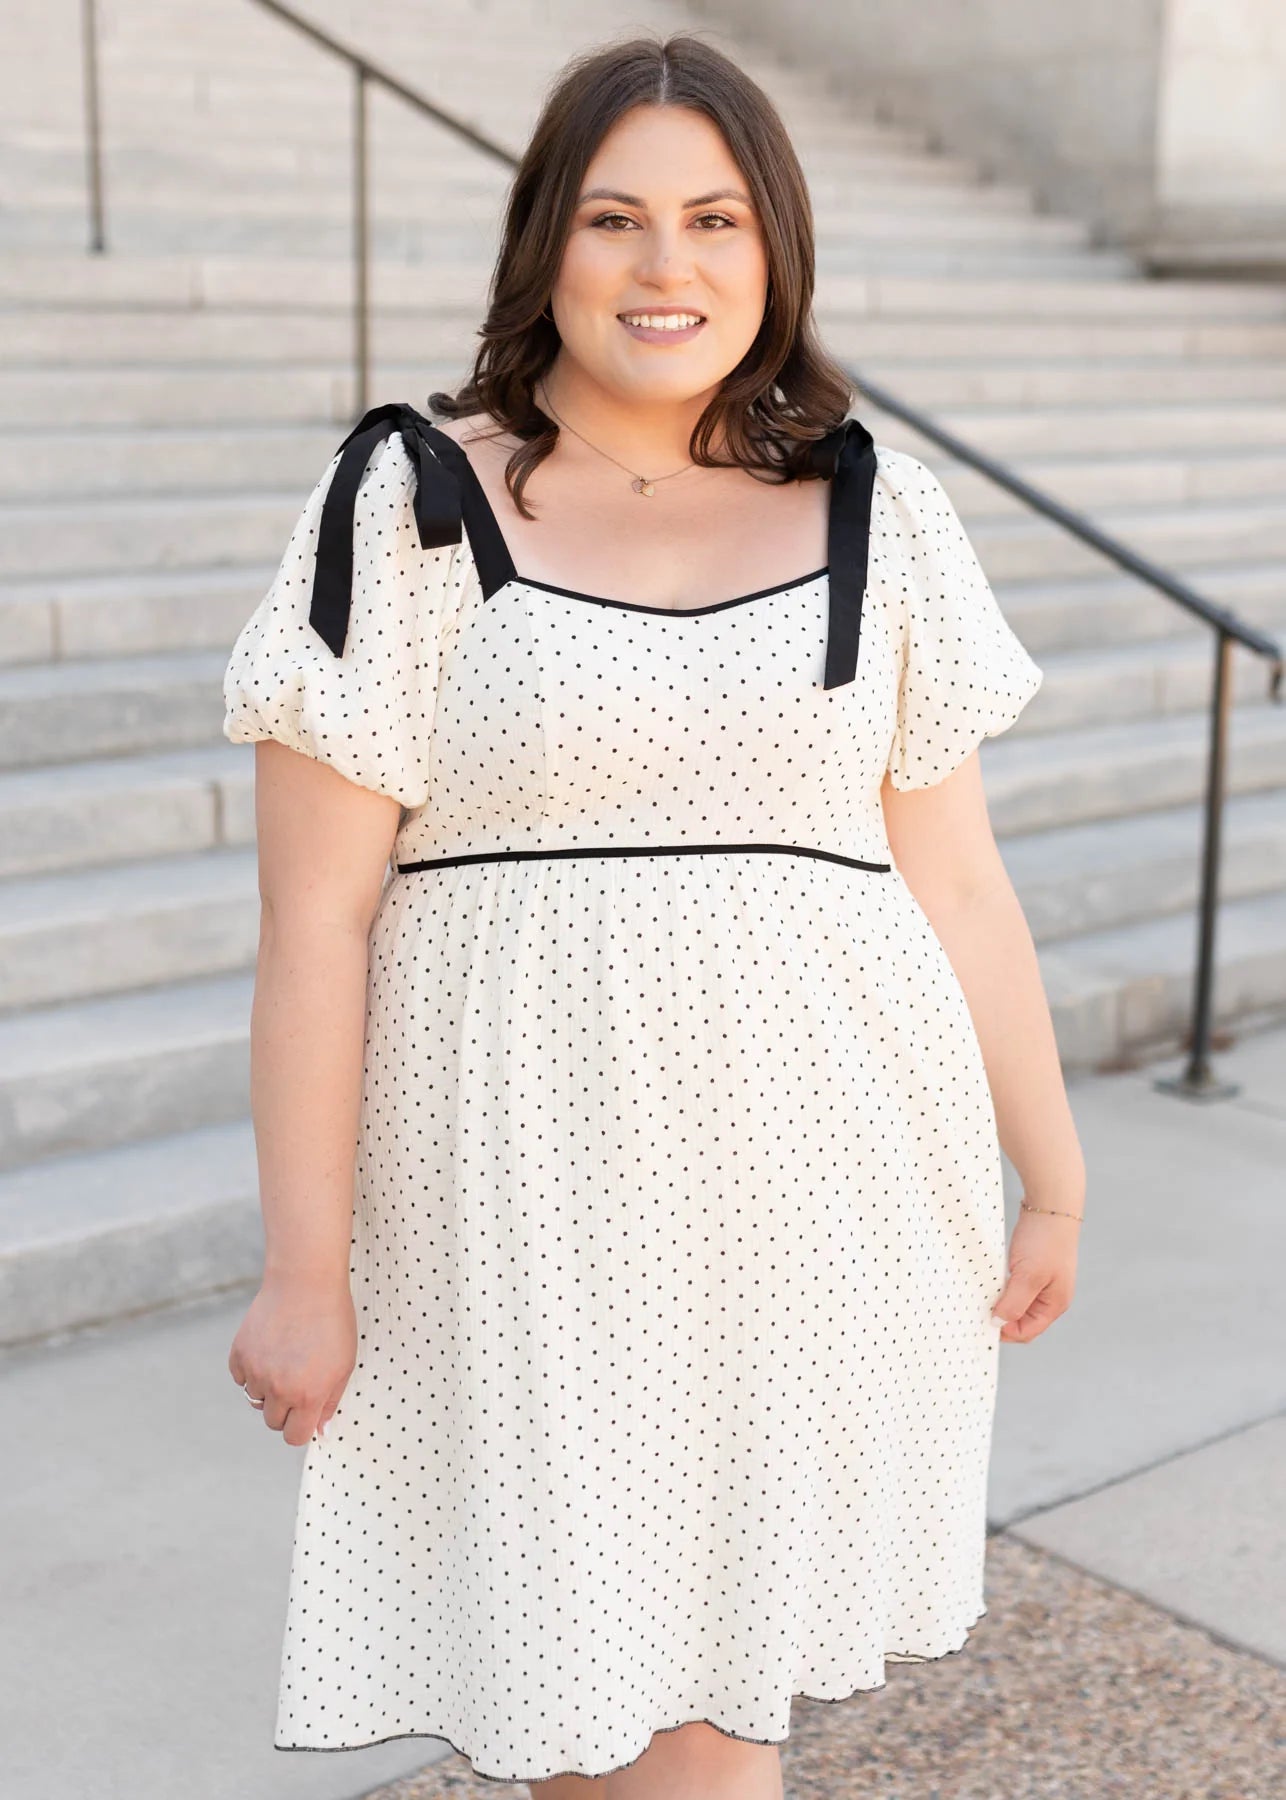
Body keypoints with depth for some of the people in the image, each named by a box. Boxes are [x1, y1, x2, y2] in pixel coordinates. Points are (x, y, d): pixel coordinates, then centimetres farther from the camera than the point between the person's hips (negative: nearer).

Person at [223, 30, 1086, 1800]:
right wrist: (303, 1265, -5)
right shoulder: (410, 503, -3)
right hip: (530, 1190, -2)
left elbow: (956, 882, 8)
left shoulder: (873, 509, 5)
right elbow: (317, 920, -5)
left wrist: (1052, 1179, 12)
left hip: (806, 1178, 2)